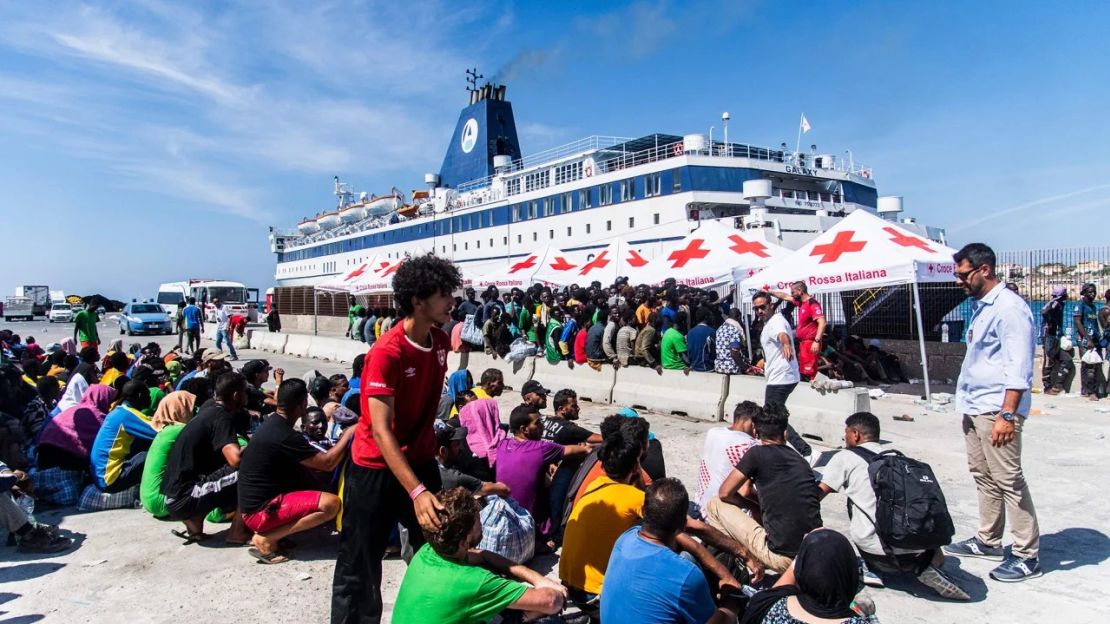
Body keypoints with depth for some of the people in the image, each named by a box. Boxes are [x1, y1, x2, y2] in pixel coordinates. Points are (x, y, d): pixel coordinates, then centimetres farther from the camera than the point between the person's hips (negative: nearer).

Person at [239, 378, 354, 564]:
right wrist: (348, 434, -5)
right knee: (331, 503, -20)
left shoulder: (273, 423, 7)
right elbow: (328, 463, -17)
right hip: (260, 511, -10)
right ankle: (266, 539, -11)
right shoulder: (284, 436, -23)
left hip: (259, 499, 10)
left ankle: (272, 530, 6)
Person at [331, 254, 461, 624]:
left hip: (420, 462, 7)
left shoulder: (441, 342, -1)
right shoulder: (387, 353, -25)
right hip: (376, 469, -7)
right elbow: (380, 431, -29)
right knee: (360, 566, 7)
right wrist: (417, 493, -36)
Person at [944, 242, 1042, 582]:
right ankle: (988, 540, 28)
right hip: (974, 408, 10)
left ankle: (1027, 556, 6)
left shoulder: (1009, 308, -15)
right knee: (983, 476, 16)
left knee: (1008, 481, -4)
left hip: (995, 410, -10)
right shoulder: (981, 307, 14)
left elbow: (1019, 367, -20)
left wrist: (1007, 414, -24)